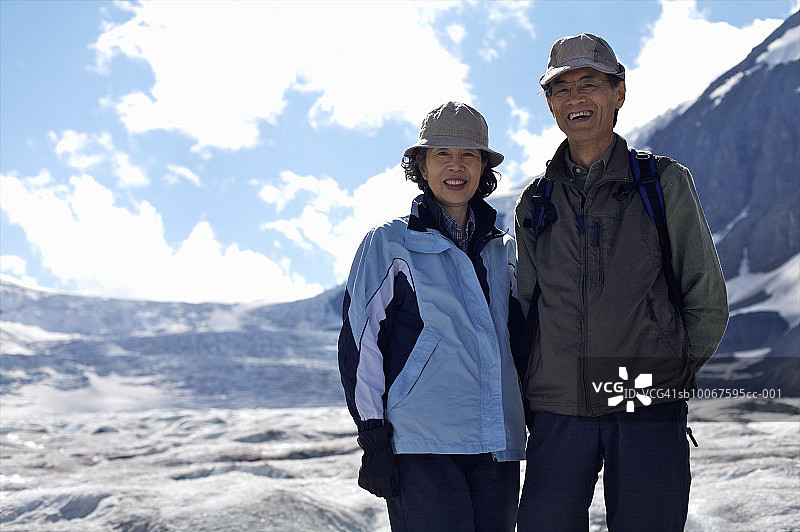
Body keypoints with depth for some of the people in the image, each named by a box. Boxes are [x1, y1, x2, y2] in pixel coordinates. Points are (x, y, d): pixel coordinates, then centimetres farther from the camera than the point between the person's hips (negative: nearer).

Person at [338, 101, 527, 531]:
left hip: (497, 447, 5)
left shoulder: (503, 250, 16)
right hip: (419, 446, -5)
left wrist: (533, 427, 16)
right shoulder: (389, 244, 2)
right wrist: (373, 439, -7)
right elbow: (359, 340, -2)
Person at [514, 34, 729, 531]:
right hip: (558, 412, 2)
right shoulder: (535, 203, 12)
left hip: (648, 414, -2)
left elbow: (708, 304, 7)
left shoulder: (665, 181, 4)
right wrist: (534, 399, 8)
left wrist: (664, 377, 4)